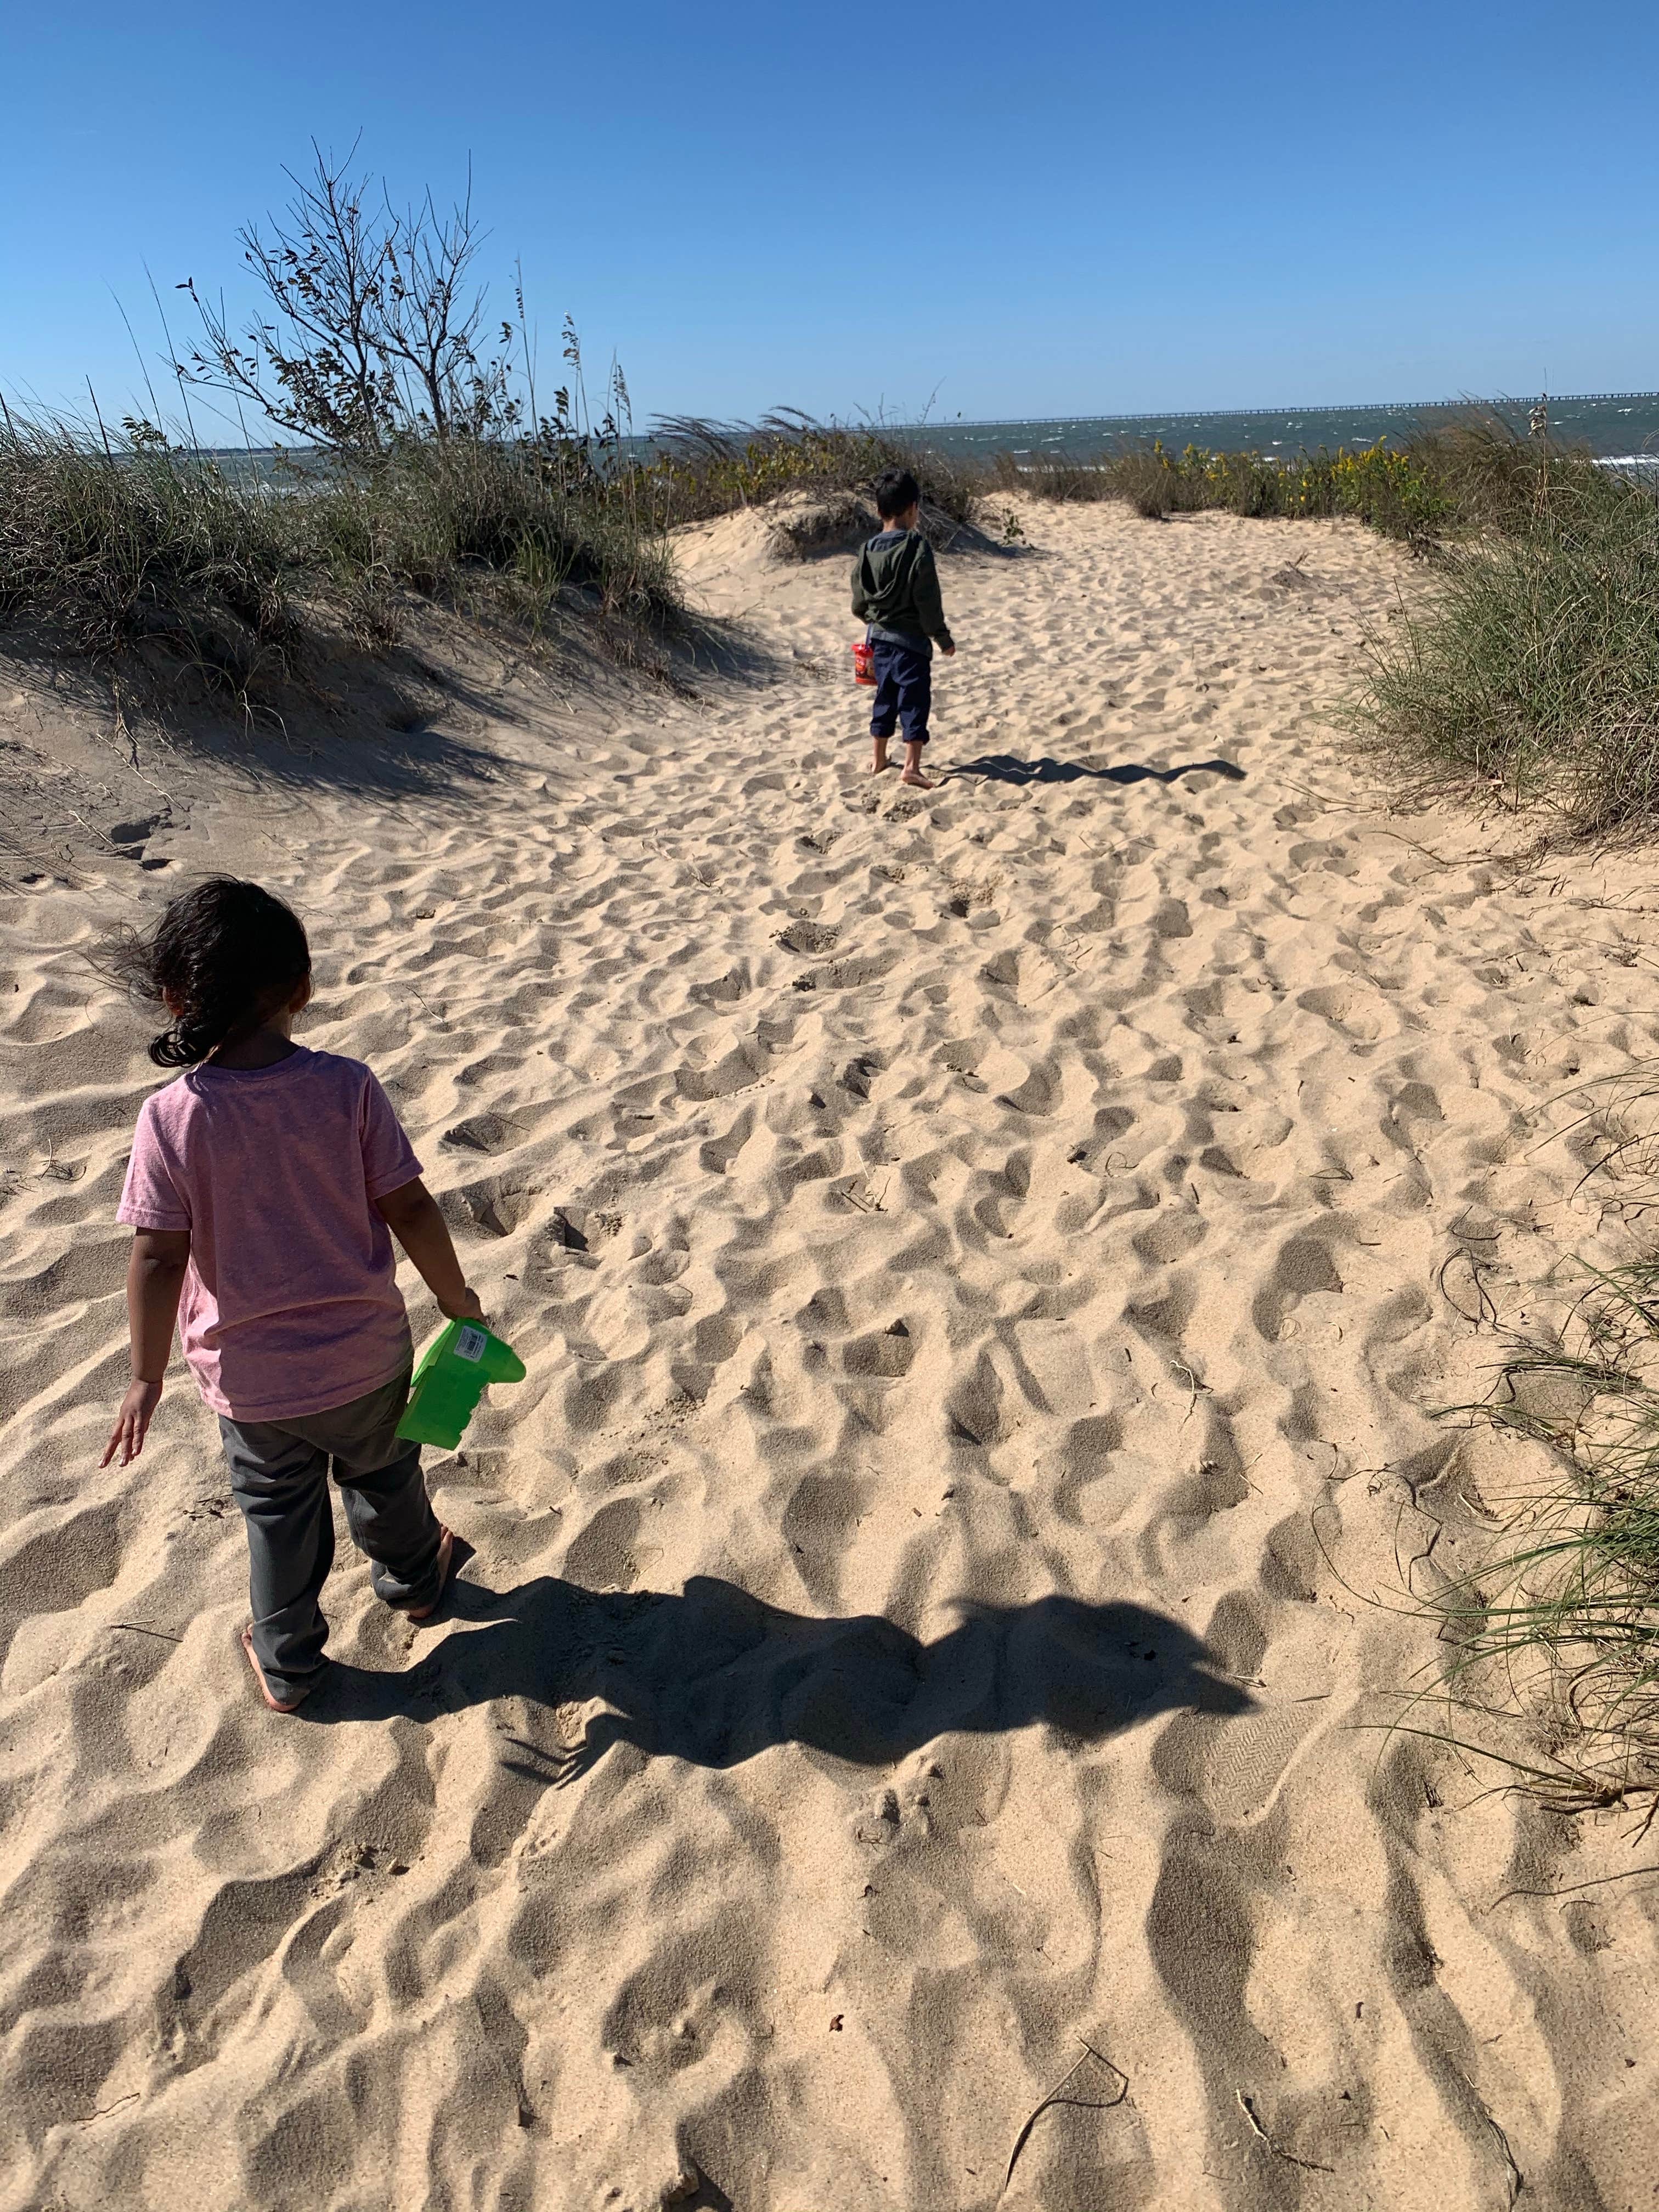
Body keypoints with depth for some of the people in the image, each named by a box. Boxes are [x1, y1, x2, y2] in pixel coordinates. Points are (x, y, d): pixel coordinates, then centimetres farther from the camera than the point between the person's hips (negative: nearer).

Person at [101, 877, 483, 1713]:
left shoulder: (170, 1118, -20)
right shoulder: (347, 1088, -18)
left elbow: (157, 1261, -16)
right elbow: (410, 1210, -13)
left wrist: (147, 1376, -2)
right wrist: (458, 1300, 2)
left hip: (249, 1377, -1)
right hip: (365, 1354, 1)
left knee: (278, 1516, 22)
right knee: (382, 1476, 29)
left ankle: (287, 1665, 40)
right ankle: (414, 1577, 54)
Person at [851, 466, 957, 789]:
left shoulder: (868, 549, 3)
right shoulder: (917, 547, -15)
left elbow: (859, 602, 9)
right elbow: (928, 601, -15)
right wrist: (943, 638, -5)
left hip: (879, 637, 6)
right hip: (911, 639, -6)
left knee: (885, 697, 18)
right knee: (915, 700, -3)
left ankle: (879, 758, 27)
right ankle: (911, 766, -10)